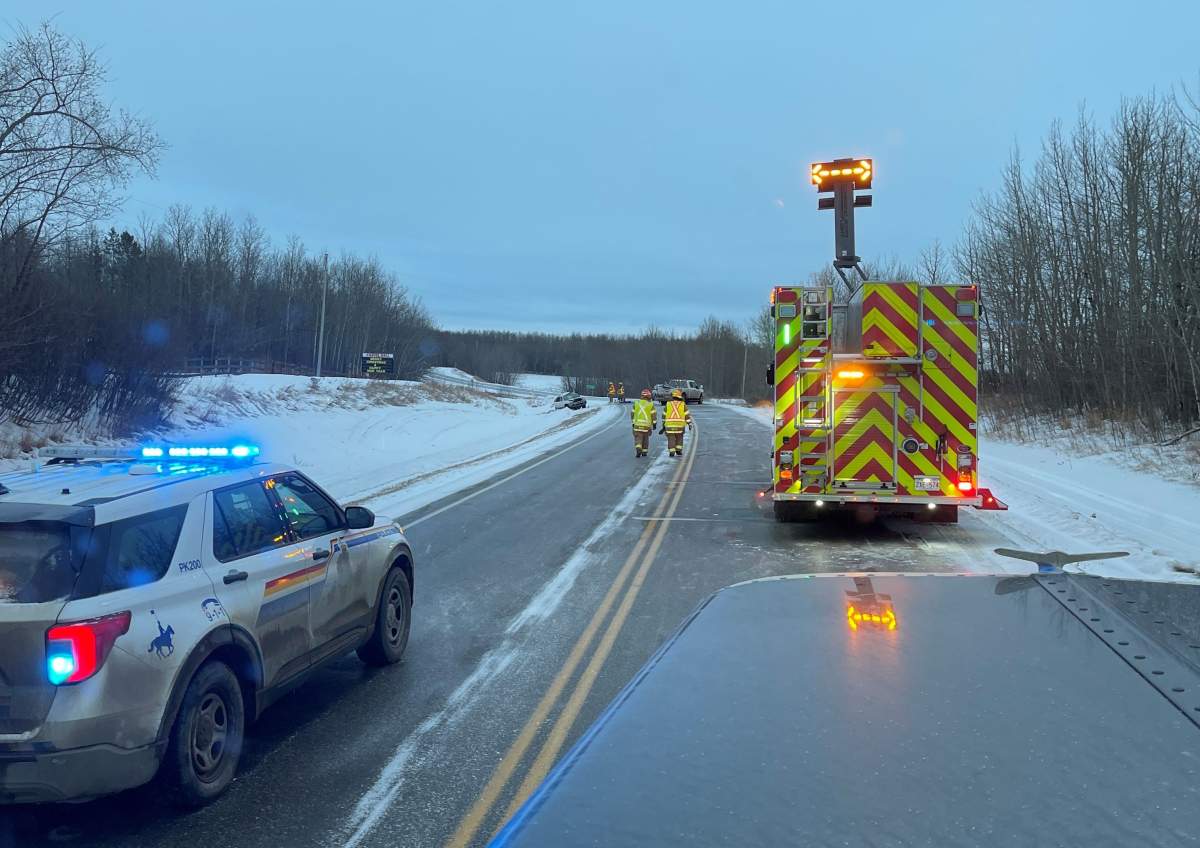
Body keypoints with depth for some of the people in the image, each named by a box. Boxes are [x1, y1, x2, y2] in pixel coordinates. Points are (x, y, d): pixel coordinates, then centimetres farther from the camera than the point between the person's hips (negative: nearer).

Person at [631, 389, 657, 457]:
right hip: (647, 424, 0)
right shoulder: (650, 404, -5)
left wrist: (633, 422, 16)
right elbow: (654, 414, -4)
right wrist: (654, 424, 4)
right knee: (645, 438, 15)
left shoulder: (636, 403, 2)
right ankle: (644, 452, 21)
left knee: (638, 438, 0)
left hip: (637, 424, 0)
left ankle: (638, 449, -22)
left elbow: (632, 413, 6)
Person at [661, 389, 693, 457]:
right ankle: (678, 451, 12)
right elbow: (687, 415, 1)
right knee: (679, 438, 17)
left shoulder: (668, 404, 3)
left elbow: (664, 415, 7)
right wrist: (690, 424, 7)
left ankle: (671, 452, -1)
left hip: (669, 425, 0)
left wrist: (663, 425, 16)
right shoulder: (683, 405, 1)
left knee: (671, 439, 4)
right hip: (680, 425, 0)